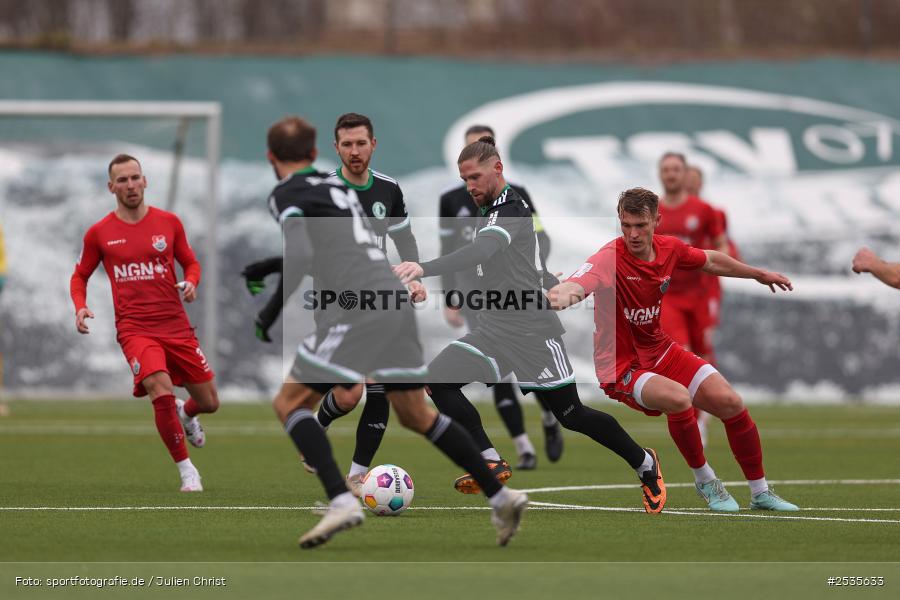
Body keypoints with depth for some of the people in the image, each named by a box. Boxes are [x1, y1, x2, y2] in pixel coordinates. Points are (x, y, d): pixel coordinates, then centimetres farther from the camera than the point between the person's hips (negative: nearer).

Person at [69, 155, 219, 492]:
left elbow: (191, 263, 15)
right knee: (161, 392, -26)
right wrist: (80, 307, -6)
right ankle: (187, 471, -10)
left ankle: (185, 414, 46)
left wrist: (191, 282, -7)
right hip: (135, 329, -3)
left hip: (176, 327, 3)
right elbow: (80, 276, 14)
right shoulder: (99, 233, 1)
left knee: (209, 402, 6)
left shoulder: (168, 223, 4)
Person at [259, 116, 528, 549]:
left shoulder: (288, 195, 1)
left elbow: (300, 256, -15)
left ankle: (341, 501, -18)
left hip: (355, 312, -7)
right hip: (395, 300, 8)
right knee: (416, 415, 18)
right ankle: (501, 497, 15)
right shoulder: (339, 185, 24)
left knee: (290, 403, -1)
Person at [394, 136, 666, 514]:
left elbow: (479, 253, -37)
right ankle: (491, 463, -12)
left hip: (531, 332, -8)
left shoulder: (512, 211, -19)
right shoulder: (486, 210, 10)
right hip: (493, 328, 8)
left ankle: (645, 464, 25)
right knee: (439, 380, -13)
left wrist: (424, 269, -49)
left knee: (571, 415, 2)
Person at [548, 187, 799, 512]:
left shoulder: (669, 249, -5)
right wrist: (563, 293, -72)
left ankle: (761, 492, 17)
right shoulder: (611, 258, -26)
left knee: (730, 403, -3)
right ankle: (704, 480, -7)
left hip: (660, 351, 7)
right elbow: (581, 283, -48)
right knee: (678, 399, -33)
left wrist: (760, 274, 29)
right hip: (622, 366, -7)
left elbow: (711, 261, 17)